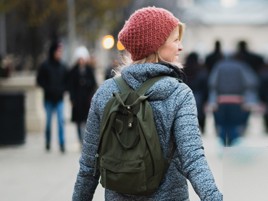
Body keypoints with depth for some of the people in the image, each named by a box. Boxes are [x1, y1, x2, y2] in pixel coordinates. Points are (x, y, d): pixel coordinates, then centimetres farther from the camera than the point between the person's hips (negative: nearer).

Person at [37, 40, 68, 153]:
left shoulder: (62, 67, 4)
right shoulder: (45, 66, -3)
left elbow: (66, 80, 11)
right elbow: (40, 80, -2)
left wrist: (62, 89, -5)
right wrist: (48, 89, -11)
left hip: (59, 98, 1)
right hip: (49, 98, -1)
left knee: (61, 120, -8)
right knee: (48, 121, 9)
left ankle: (62, 143, -7)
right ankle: (48, 141, 23)